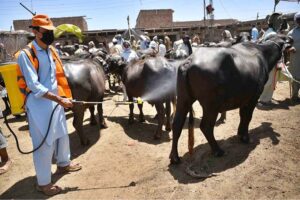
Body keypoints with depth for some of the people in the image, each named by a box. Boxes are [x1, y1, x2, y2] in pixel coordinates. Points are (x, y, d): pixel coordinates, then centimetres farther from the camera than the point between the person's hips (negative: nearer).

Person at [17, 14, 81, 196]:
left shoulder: (52, 50, 6)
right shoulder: (26, 54, -15)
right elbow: (33, 86, -22)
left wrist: (63, 98, 9)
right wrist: (59, 99, -26)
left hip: (55, 101, 7)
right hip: (39, 104, -7)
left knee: (62, 134, 20)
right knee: (45, 142, 1)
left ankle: (63, 164, 44)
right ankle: (43, 183, 19)